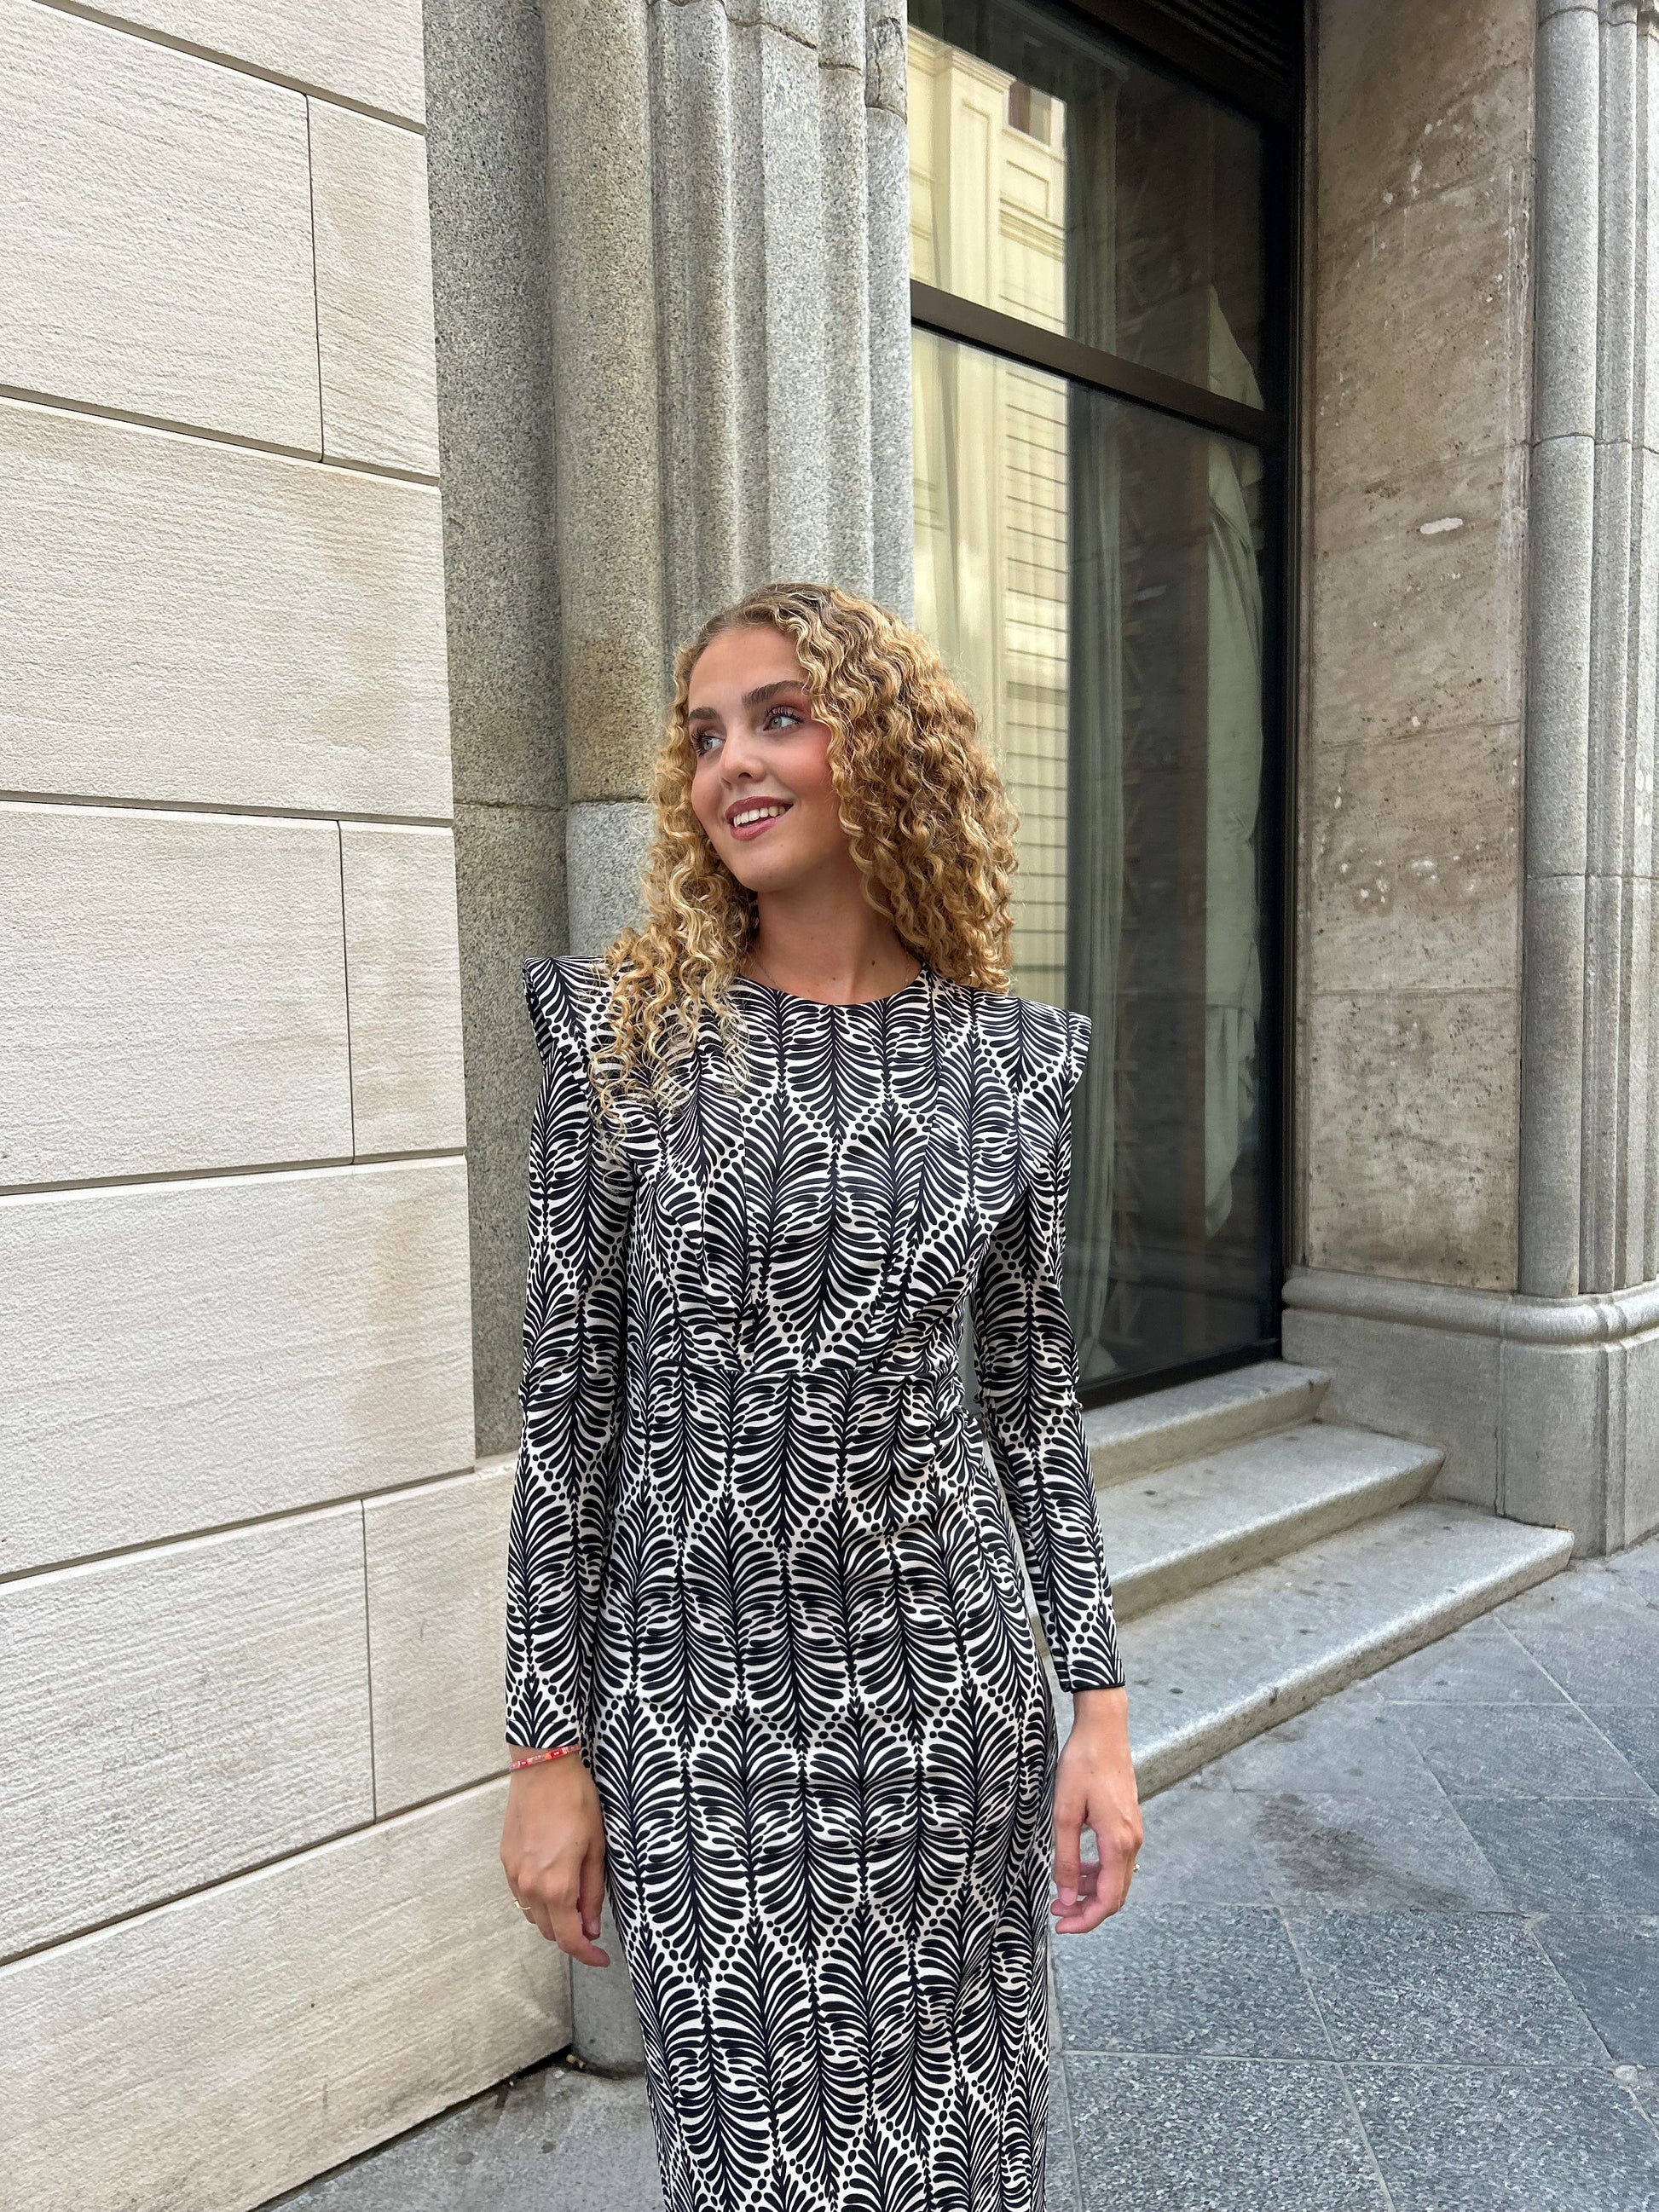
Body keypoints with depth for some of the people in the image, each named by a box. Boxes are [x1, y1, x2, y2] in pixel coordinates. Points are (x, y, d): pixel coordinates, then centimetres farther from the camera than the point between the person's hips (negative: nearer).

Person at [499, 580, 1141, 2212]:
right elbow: (566, 1400, -5)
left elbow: (1032, 1393, 4)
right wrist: (547, 1745, -3)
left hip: (944, 1676, 2)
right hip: (695, 1684, -1)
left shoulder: (1009, 1058, -1)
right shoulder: (622, 1033, -6)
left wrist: (1101, 1704, 1)